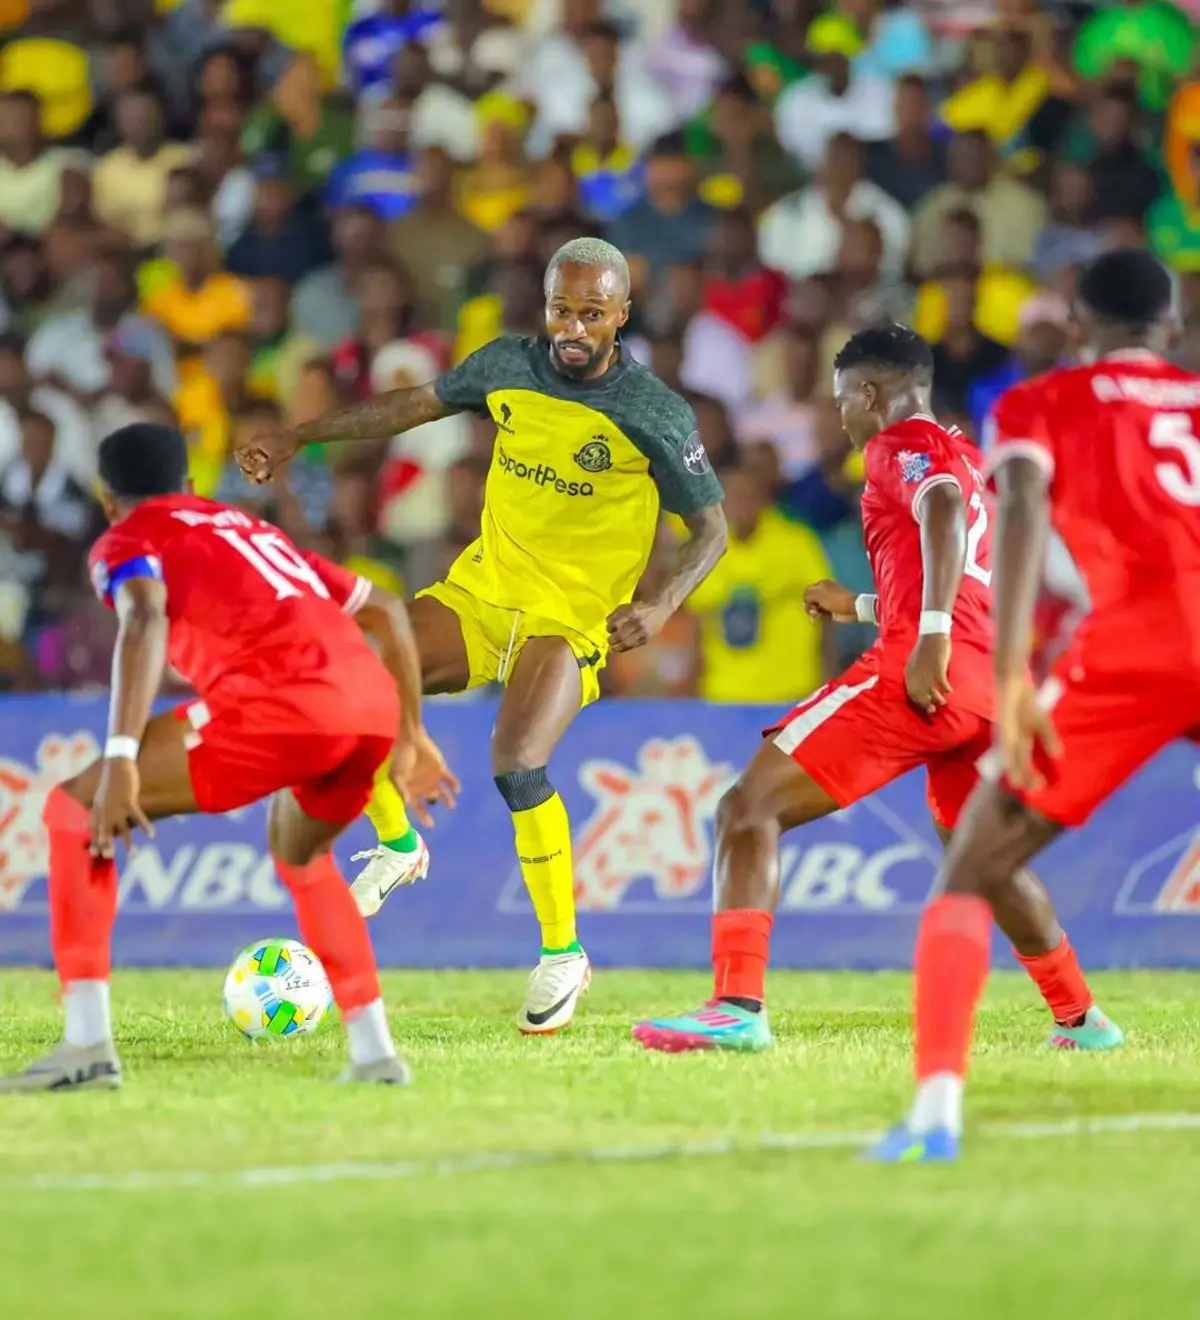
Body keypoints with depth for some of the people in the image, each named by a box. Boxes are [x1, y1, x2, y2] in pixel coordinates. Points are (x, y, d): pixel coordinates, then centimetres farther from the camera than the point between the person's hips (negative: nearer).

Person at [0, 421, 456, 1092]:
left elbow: (146, 619, -8)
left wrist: (122, 759, -17)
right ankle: (375, 1050, 27)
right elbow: (385, 611, 39)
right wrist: (411, 735, 45)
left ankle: (87, 1043, -6)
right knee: (299, 852, 37)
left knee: (74, 810, 5)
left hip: (279, 698, -7)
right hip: (373, 707, 7)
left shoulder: (126, 540, 16)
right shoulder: (250, 529, 37)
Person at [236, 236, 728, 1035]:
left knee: (517, 765, -26)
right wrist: (298, 438, 11)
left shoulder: (658, 417, -15)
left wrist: (664, 605, -23)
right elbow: (417, 405, 13)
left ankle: (563, 955, -10)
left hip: (574, 618, -5)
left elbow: (712, 526, -6)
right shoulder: (510, 366, -3)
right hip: (483, 587, 5)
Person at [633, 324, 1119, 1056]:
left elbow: (944, 510, -19)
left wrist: (931, 632, -28)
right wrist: (859, 607, 45)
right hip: (991, 682, 9)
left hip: (923, 671, -9)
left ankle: (737, 1008, -24)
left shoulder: (903, 442, 4)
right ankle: (1081, 1018, 35)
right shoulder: (968, 460, 29)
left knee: (750, 807, -10)